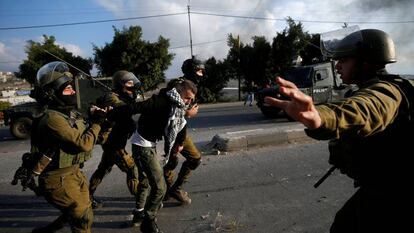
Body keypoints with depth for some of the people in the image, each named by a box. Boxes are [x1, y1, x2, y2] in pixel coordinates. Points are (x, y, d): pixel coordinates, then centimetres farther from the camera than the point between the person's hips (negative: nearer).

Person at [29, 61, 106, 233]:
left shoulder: (71, 114, 4)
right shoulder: (52, 119, -23)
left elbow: (91, 138, 9)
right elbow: (84, 144, -27)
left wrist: (96, 118, -5)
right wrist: (96, 122, -15)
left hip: (74, 173, 9)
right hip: (59, 180, -8)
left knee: (81, 211, 22)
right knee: (84, 218, 1)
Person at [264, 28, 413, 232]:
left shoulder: (385, 91, -26)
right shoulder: (374, 88, 10)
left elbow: (362, 111, -51)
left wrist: (320, 118, -72)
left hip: (391, 194, -10)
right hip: (375, 189, 10)